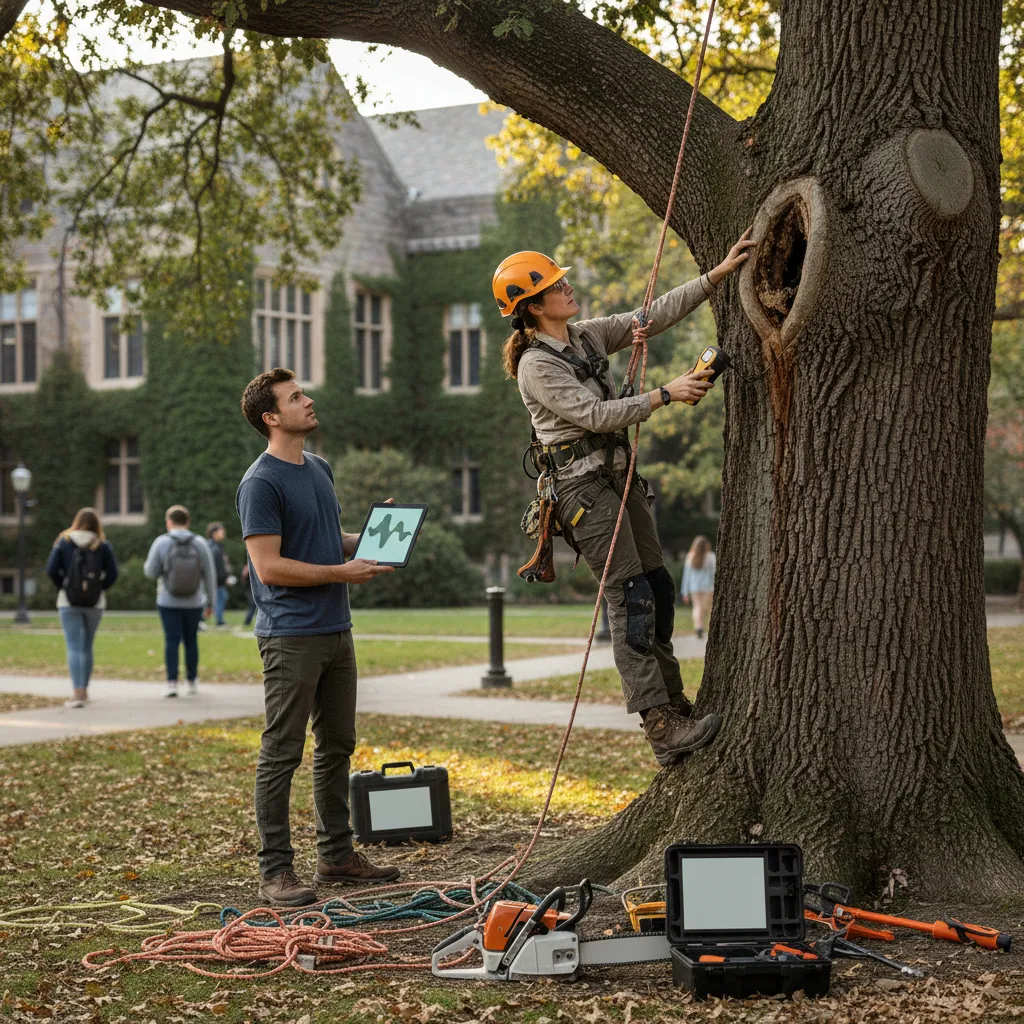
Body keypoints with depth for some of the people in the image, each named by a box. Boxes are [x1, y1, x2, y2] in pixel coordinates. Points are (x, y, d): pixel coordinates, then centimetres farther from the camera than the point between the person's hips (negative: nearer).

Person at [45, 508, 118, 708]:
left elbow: (51, 569, -8)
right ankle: (83, 690, 25)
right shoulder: (103, 546, 1)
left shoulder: (63, 543, -1)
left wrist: (62, 586, 5)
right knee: (87, 646, 15)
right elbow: (112, 574, -5)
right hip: (95, 602, 2)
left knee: (74, 647, -4)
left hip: (68, 601, -2)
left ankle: (77, 693, -16)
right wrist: (99, 588, 7)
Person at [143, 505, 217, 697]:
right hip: (194, 602, 2)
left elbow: (151, 572, -6)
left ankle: (172, 682, -9)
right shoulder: (199, 544, -4)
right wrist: (210, 601, 9)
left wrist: (148, 564, 18)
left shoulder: (161, 542, -8)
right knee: (191, 641, 14)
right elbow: (210, 575, -1)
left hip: (168, 602, -2)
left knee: (172, 641, -1)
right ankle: (192, 681, 20)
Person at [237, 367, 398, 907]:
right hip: (290, 635, -9)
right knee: (281, 755, -4)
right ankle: (275, 869, 1)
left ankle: (336, 854, 25)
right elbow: (269, 567, -18)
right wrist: (341, 572, -15)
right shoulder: (261, 483, -13)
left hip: (335, 630, 9)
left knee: (337, 746, 15)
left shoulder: (319, 468, 14)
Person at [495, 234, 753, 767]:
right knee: (631, 598, -13)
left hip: (619, 474, 9)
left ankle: (675, 708, 17)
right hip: (582, 485, -9)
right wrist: (666, 394, -20)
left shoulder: (589, 336, 10)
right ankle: (661, 728, -13)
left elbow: (656, 315, 8)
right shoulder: (536, 367, -13)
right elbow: (595, 415, -20)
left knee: (658, 588, 9)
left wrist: (718, 273, 2)